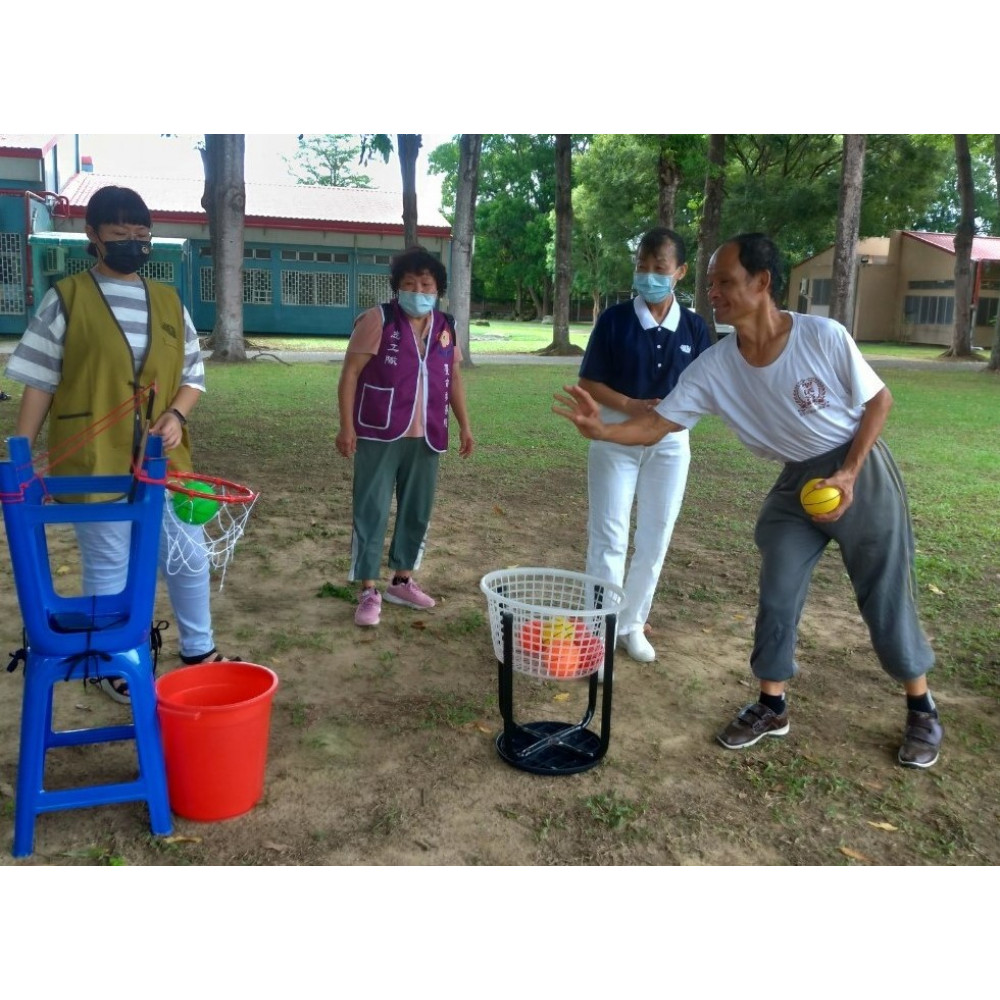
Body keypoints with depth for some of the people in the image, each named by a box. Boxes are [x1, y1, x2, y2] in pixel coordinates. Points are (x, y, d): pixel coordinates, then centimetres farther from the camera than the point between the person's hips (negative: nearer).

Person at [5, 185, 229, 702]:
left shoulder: (169, 302, 8)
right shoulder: (65, 299, -3)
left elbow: (193, 374, 13)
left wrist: (176, 413, -7)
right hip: (95, 464, -4)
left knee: (189, 557, 13)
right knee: (107, 568, 7)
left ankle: (198, 649, 33)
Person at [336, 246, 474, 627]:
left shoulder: (445, 327, 9)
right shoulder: (378, 320, -7)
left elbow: (453, 378, 19)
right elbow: (350, 373, -7)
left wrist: (464, 425, 15)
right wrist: (347, 426, -13)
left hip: (425, 438, 5)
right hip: (380, 436, -5)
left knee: (417, 511, 12)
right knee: (372, 512, -2)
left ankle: (402, 581, 28)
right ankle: (368, 592, 6)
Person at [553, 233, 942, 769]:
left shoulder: (824, 336, -24)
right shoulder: (714, 367, -15)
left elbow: (878, 400, -10)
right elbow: (658, 423, -14)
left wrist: (848, 475, -20)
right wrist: (602, 429, -34)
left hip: (861, 470, -3)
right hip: (796, 481, 4)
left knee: (886, 599, 4)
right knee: (776, 597, 2)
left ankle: (921, 709, 25)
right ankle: (771, 707, 20)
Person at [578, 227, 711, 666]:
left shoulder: (694, 326, -1)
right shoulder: (614, 319, -8)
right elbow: (588, 382, -7)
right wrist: (631, 406, -21)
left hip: (670, 443, 3)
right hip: (616, 439, -3)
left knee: (655, 539, 10)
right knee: (609, 537, -1)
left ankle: (632, 624, 26)